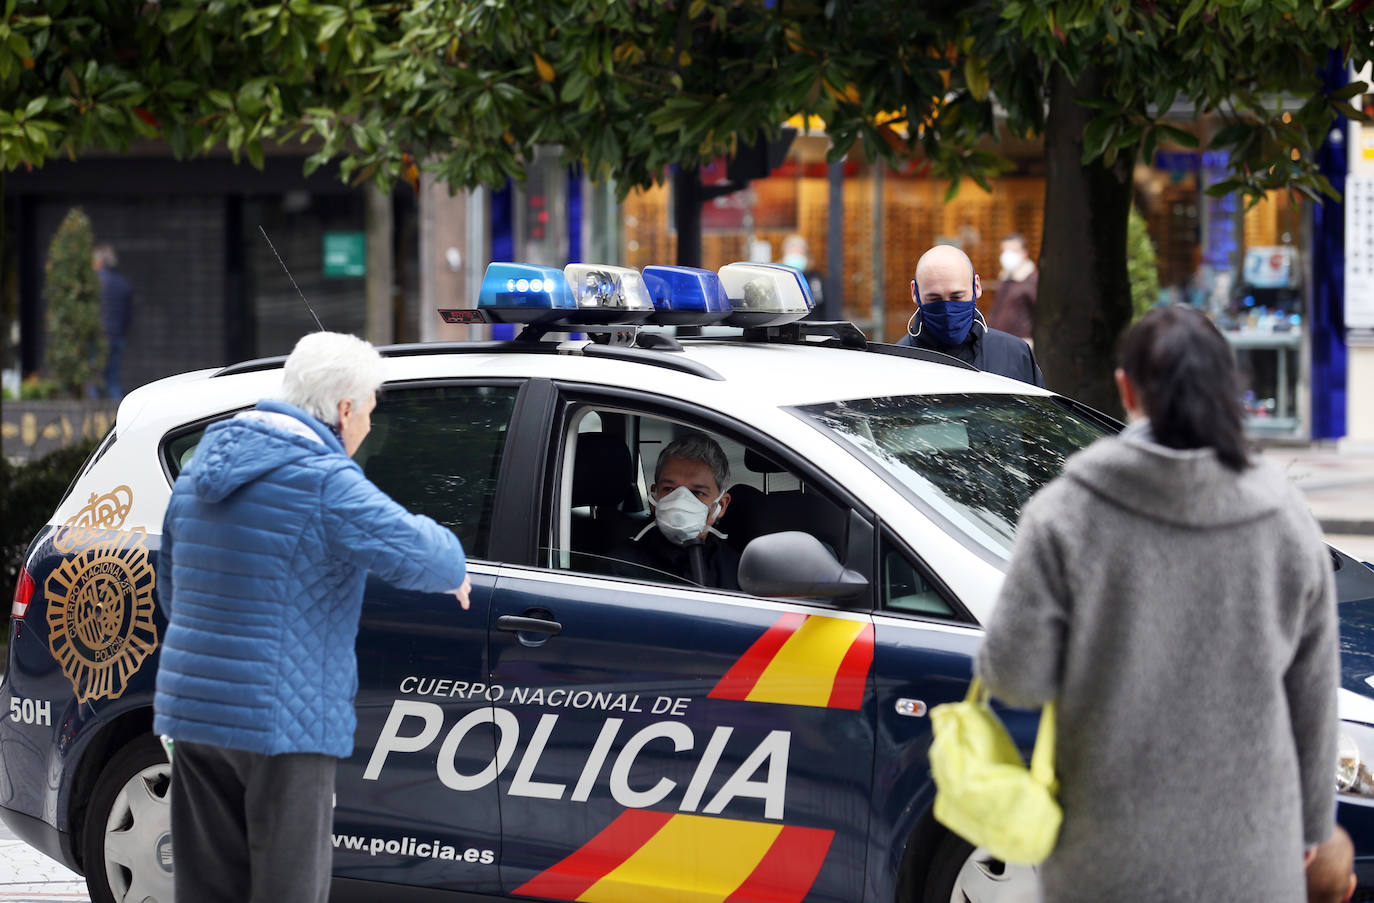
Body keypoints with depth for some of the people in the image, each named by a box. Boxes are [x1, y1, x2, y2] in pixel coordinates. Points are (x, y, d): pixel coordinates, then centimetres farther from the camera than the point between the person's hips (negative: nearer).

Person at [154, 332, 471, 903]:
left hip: (193, 709, 8)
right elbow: (417, 552, -19)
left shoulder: (201, 467, 15)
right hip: (282, 720, -8)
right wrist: (455, 573, 4)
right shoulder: (321, 479, -13)